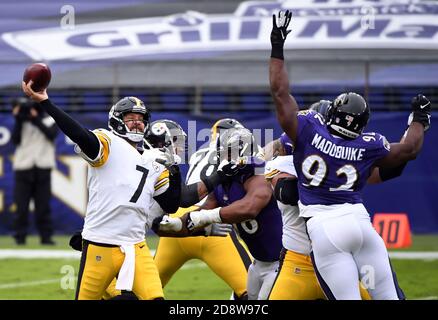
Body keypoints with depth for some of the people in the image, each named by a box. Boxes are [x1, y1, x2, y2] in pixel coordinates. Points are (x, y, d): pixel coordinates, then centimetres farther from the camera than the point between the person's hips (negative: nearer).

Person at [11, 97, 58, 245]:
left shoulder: (50, 120, 8)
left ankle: (46, 236, 3)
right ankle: (20, 236, 3)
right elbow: (15, 139, -3)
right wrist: (18, 120, -10)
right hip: (24, 167, 0)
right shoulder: (23, 121, 9)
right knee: (21, 204, -2)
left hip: (43, 167, 0)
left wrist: (37, 120, -16)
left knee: (44, 204, -1)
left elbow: (51, 134, -12)